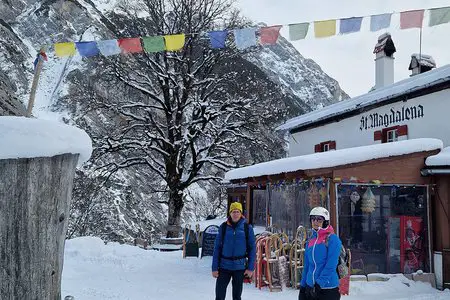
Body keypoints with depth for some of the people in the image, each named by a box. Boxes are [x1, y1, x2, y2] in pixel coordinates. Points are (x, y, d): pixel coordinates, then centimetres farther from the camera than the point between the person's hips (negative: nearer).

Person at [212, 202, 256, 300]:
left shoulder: (247, 228, -2)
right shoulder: (223, 227, -1)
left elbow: (252, 248, 1)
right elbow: (217, 248, 1)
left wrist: (251, 268, -5)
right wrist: (214, 268, -3)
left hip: (240, 266, 0)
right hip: (224, 266, 0)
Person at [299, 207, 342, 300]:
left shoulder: (332, 239, -9)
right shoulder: (310, 241, 10)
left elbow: (331, 266, -15)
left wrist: (319, 283, -21)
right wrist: (303, 286, 12)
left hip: (328, 288, -6)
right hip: (310, 287, 6)